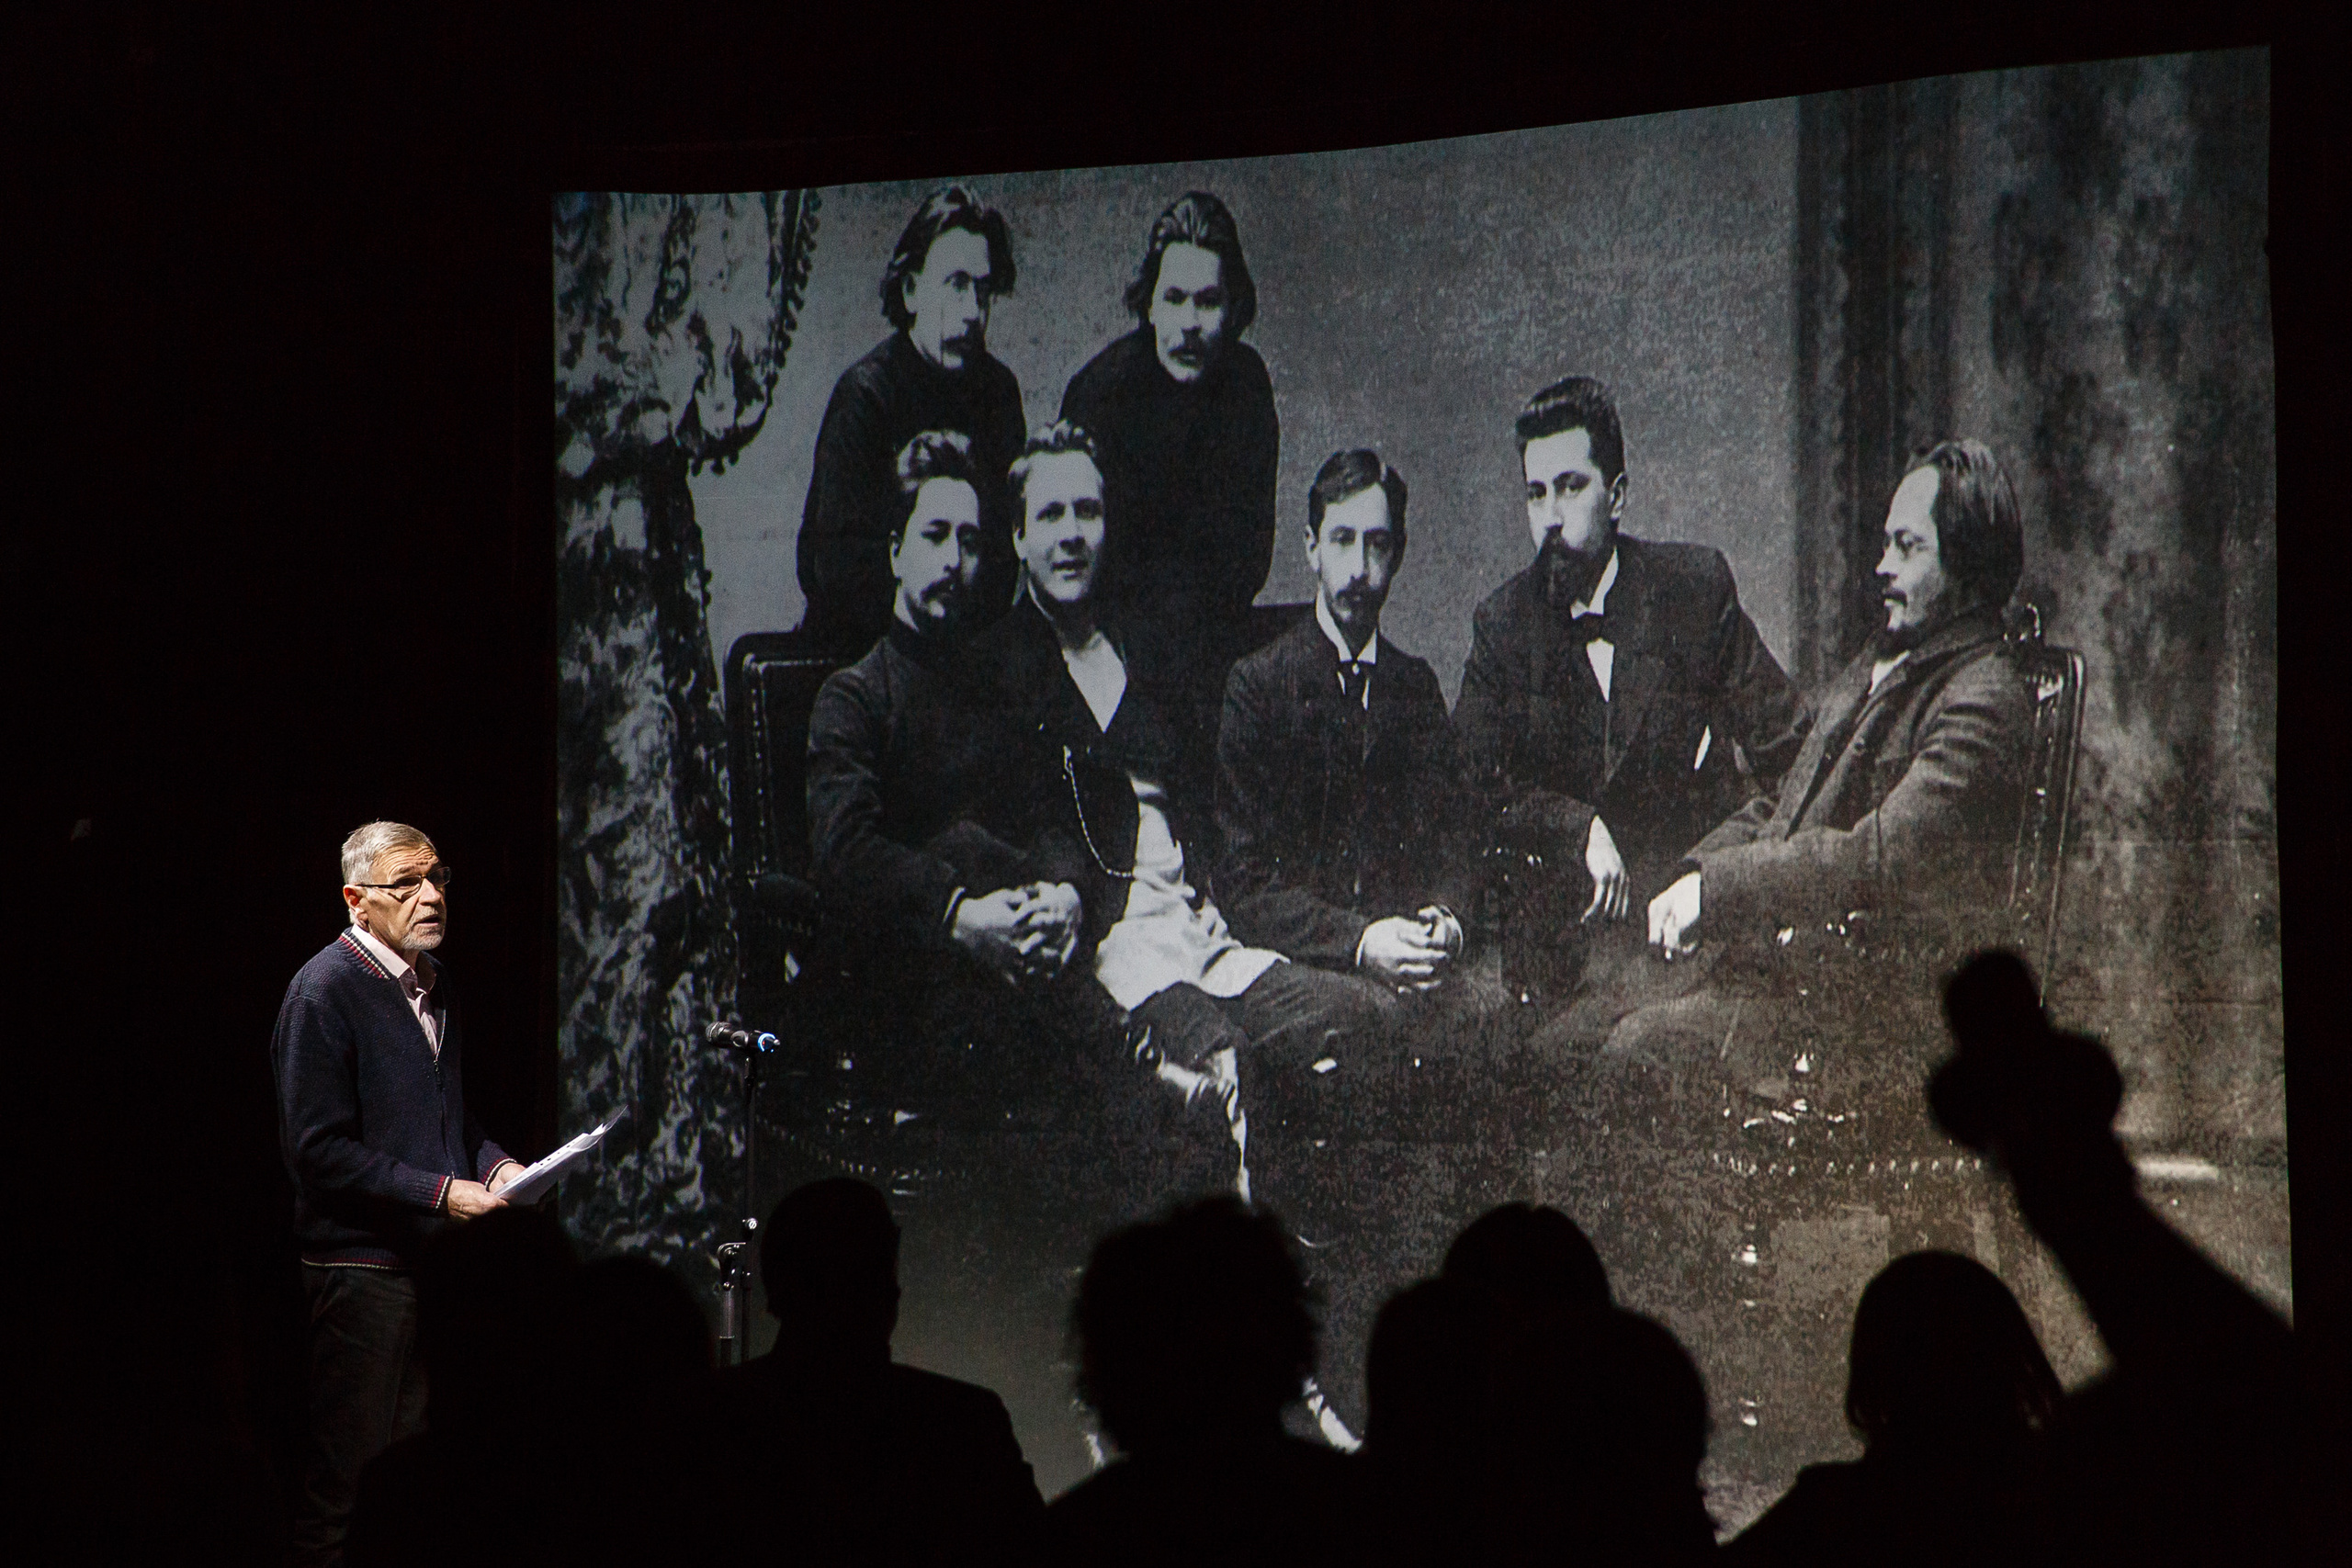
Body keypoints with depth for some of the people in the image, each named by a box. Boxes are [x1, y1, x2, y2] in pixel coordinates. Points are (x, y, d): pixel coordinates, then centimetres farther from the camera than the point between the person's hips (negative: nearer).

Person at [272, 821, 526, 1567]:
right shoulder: (325, 989, -12)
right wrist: (443, 1193, -18)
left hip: (439, 1253, 8)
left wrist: (495, 1165, 5)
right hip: (362, 1261, -8)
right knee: (347, 1458, -2)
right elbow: (318, 1149, -17)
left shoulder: (435, 983, 15)